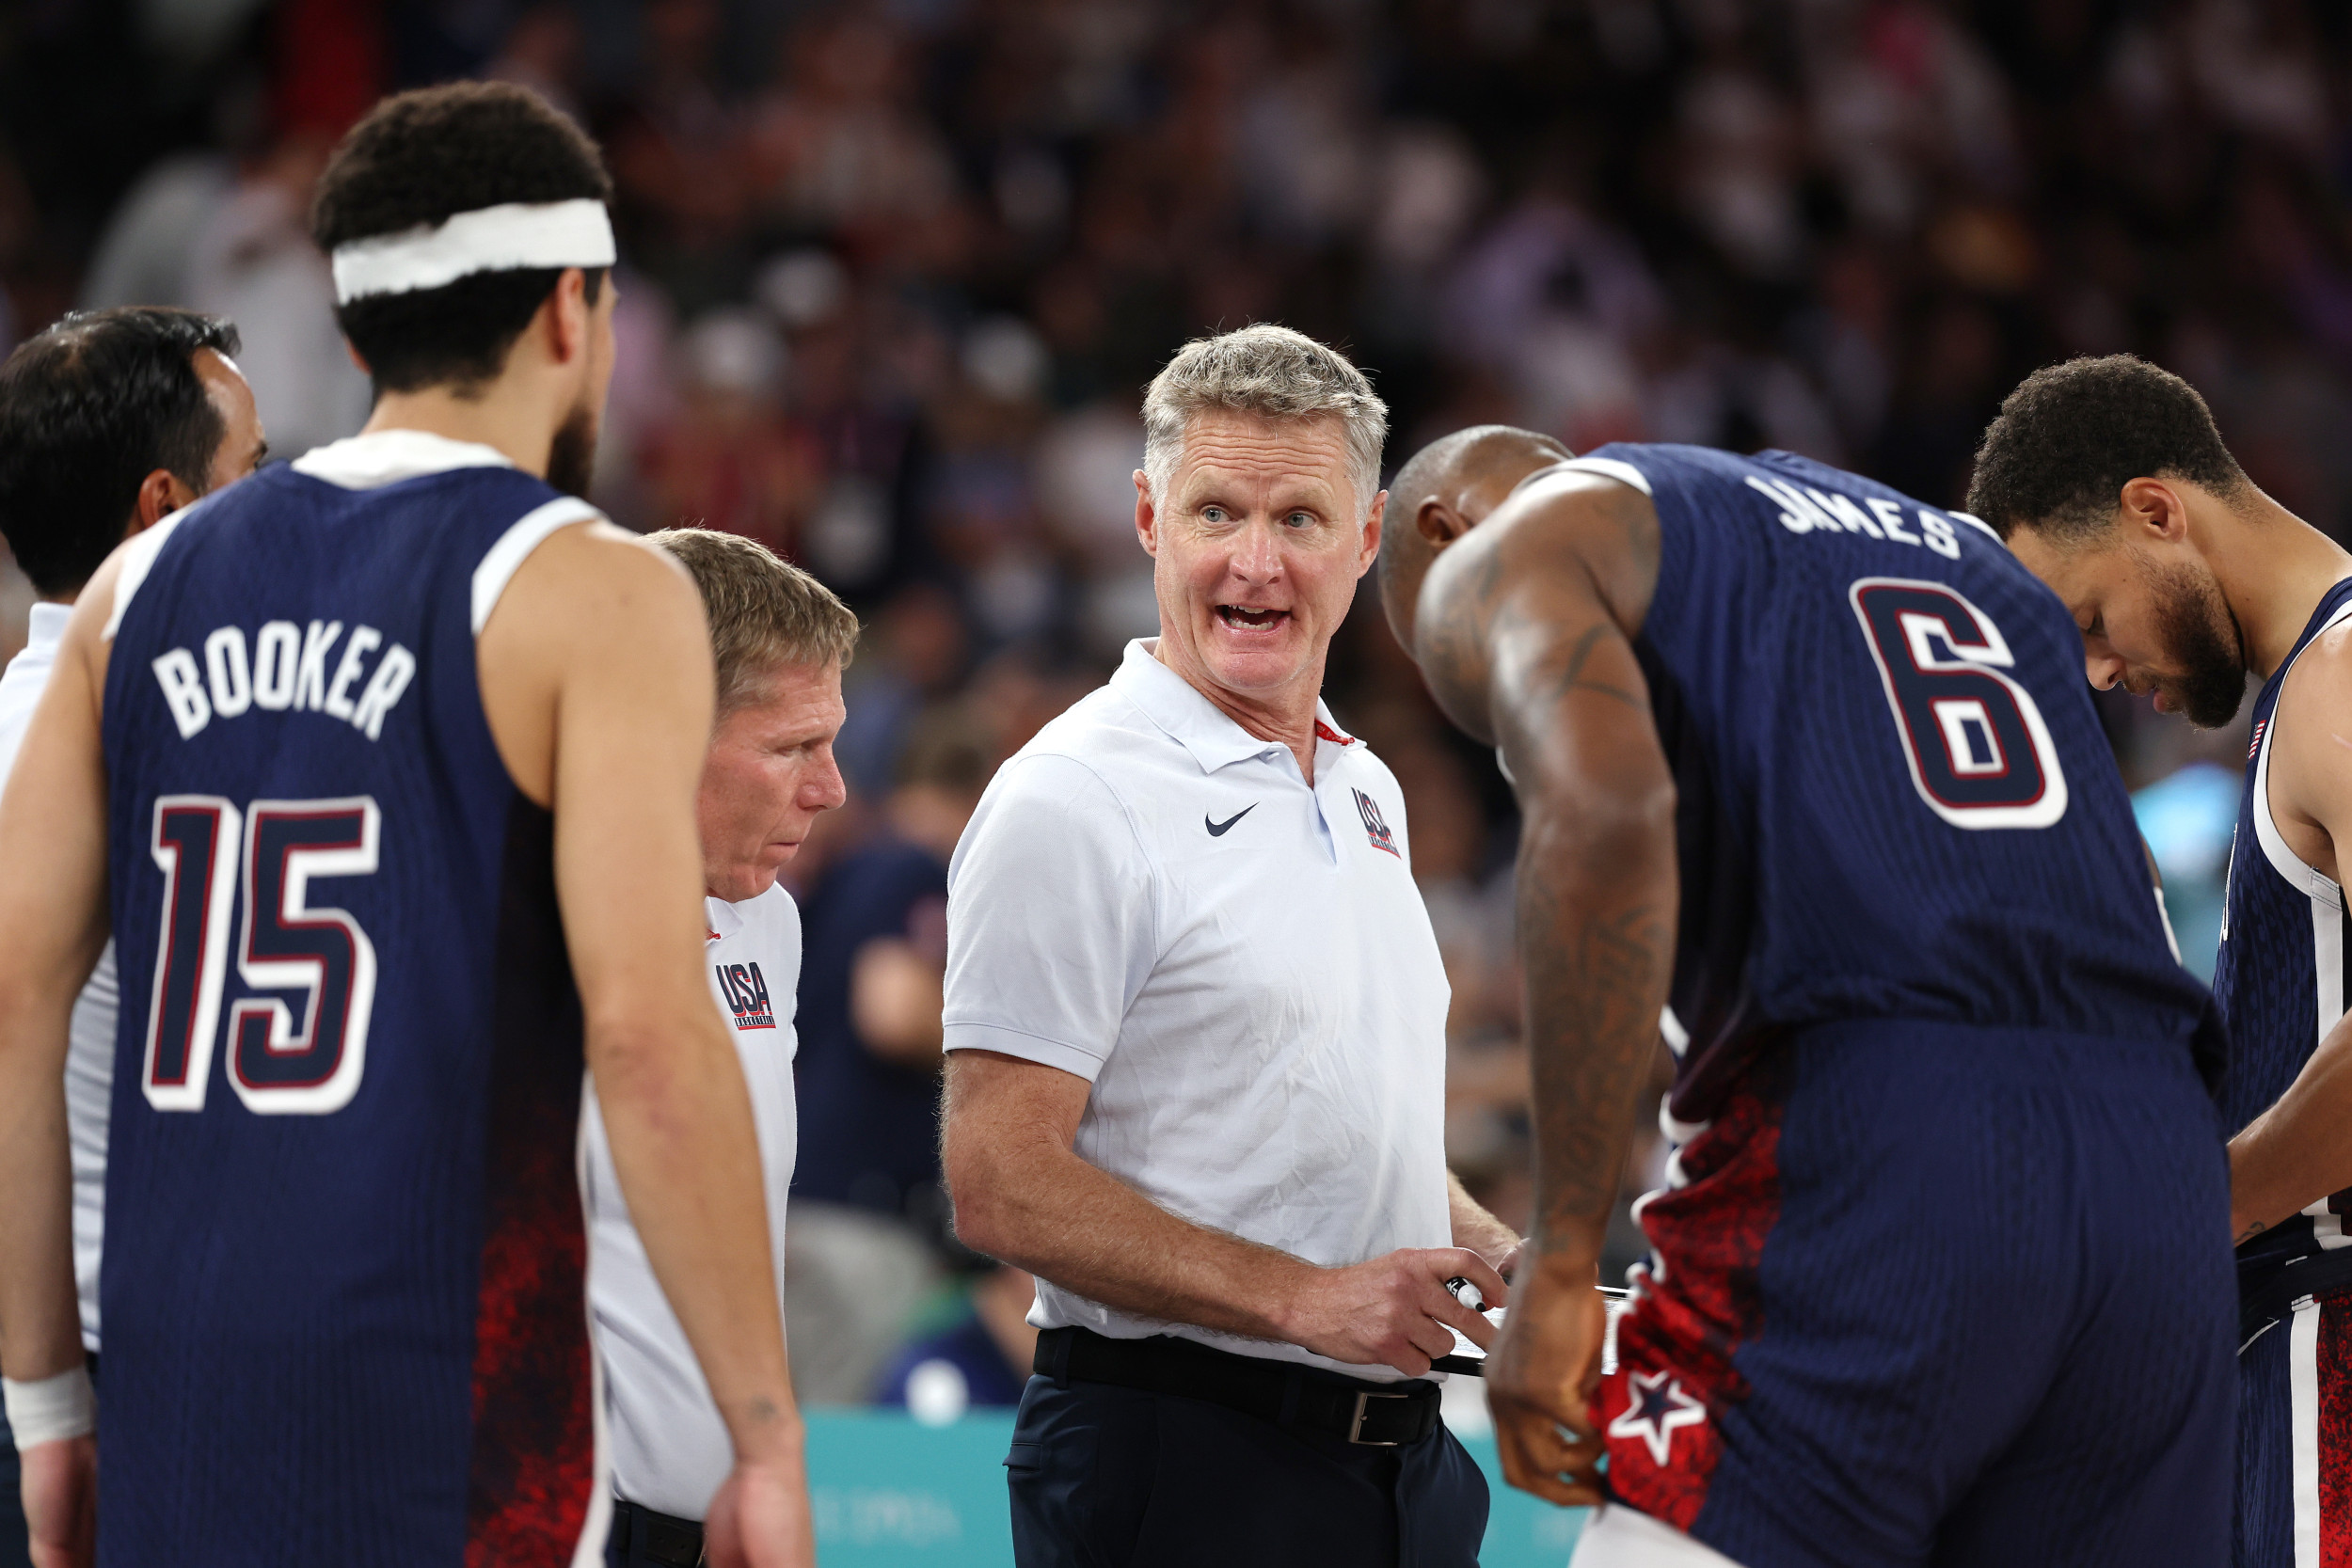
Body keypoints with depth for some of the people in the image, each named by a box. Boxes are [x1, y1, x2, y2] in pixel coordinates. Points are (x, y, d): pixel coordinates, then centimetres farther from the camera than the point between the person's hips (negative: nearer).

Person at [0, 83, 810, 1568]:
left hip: (175, 1405, 6)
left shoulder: (150, 582, 13)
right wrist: (770, 1443, -10)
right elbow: (647, 1035, -14)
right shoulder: (591, 593, -4)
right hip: (451, 1429, -5)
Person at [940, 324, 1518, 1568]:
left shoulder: (1366, 793, 16)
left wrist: (1492, 1258, 8)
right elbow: (1001, 1186, -18)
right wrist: (1303, 1298, -22)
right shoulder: (1072, 802, -12)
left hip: (1398, 1457, 8)